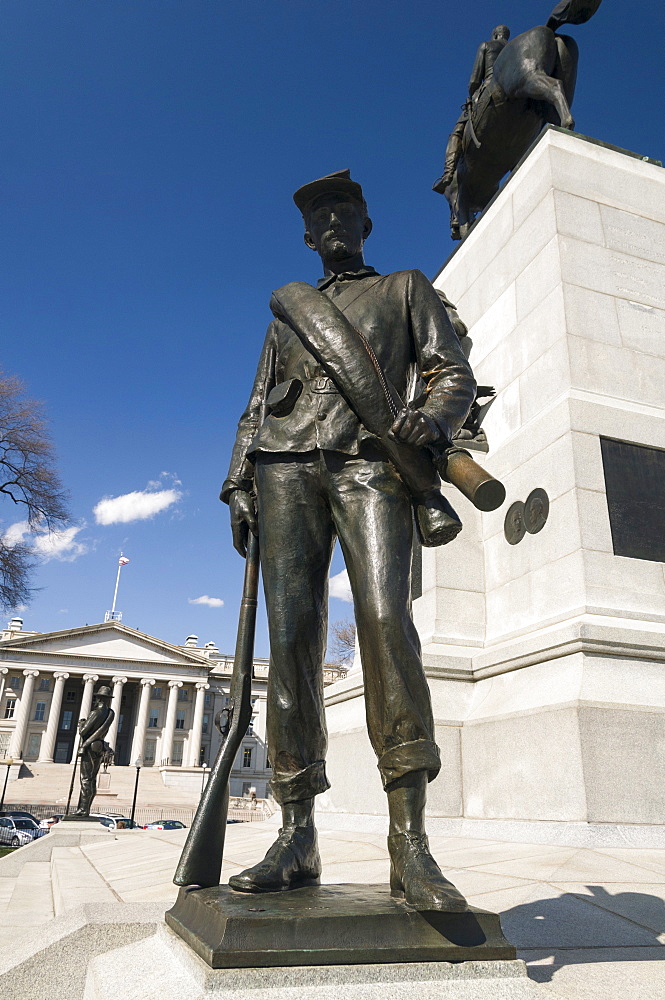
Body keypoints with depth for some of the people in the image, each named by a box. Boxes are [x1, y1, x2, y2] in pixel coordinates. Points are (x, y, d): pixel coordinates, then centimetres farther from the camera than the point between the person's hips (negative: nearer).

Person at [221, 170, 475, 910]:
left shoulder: (406, 288, 25)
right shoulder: (288, 313, 31)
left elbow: (454, 373, 12)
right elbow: (256, 410, 24)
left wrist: (435, 417, -12)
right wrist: (239, 485, 7)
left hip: (371, 464, -2)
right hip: (288, 469, 3)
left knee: (386, 619, -23)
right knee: (291, 637, -9)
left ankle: (409, 842, -19)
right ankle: (296, 837, -6)